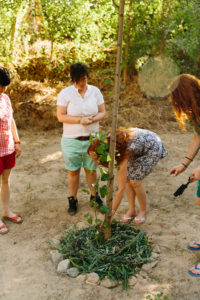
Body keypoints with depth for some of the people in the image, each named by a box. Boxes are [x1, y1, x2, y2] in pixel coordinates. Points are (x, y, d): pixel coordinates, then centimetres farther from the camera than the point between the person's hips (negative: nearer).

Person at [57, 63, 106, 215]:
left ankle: (95, 196, 35)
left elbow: (102, 112, 2)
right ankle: (73, 200, 27)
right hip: (72, 140, -2)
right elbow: (61, 116, -11)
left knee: (91, 169, 14)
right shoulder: (65, 93, -9)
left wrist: (92, 119, -19)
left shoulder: (95, 91, -1)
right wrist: (79, 120, -22)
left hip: (92, 139, 2)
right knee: (73, 171, 10)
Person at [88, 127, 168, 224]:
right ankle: (131, 210, 10)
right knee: (127, 178, -4)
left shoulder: (122, 155, -37)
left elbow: (121, 189, -32)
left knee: (135, 181, -12)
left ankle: (143, 211, 10)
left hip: (153, 147, -7)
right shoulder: (107, 141, -20)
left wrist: (111, 214, -27)